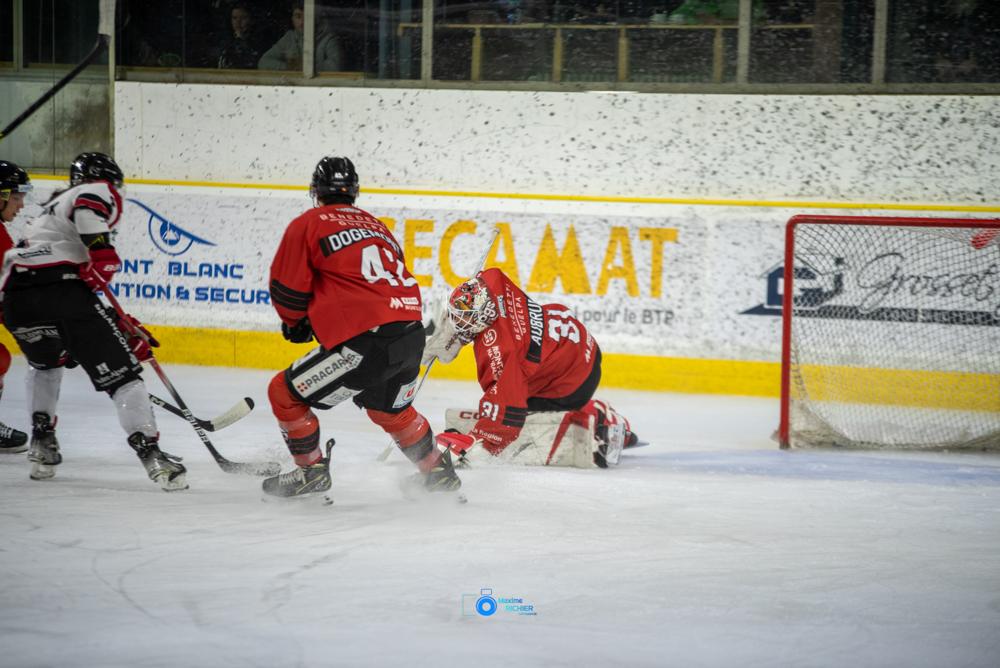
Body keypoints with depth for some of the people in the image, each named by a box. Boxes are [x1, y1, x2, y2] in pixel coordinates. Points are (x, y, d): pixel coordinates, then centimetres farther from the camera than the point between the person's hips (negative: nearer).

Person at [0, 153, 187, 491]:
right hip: (61, 284, -7)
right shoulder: (98, 192, 16)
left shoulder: (51, 209, 40)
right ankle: (150, 454, -16)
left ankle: (42, 445, 27)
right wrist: (101, 252, -19)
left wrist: (125, 329, 35)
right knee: (121, 372, -3)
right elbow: (86, 210, -13)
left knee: (45, 363, 36)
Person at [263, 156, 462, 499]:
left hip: (366, 341, -7)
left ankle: (310, 471, 15)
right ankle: (438, 473, 40)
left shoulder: (307, 224, 5)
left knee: (285, 393, 9)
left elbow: (287, 291, 3)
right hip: (412, 335, 7)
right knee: (391, 411, 33)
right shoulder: (376, 225, 24)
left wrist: (297, 324, 25)